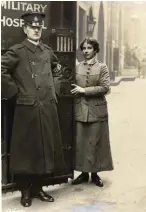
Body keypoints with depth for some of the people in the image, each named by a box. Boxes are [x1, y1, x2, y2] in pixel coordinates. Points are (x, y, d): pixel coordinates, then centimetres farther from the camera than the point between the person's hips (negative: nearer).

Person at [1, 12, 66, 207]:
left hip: (48, 108, 6)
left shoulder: (47, 51, 13)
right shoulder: (17, 51, -6)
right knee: (27, 151, 2)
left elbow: (56, 66, 32)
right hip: (27, 109, -6)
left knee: (46, 149, 11)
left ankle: (38, 188, 26)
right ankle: (25, 191, 17)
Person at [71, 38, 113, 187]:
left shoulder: (102, 67, 0)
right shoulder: (77, 67, 9)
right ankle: (84, 172, 17)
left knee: (96, 143, 4)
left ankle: (95, 173, 16)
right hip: (80, 110, 3)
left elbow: (105, 88, -10)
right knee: (81, 142, 5)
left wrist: (84, 90, -14)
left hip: (97, 110, -2)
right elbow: (73, 87, 14)